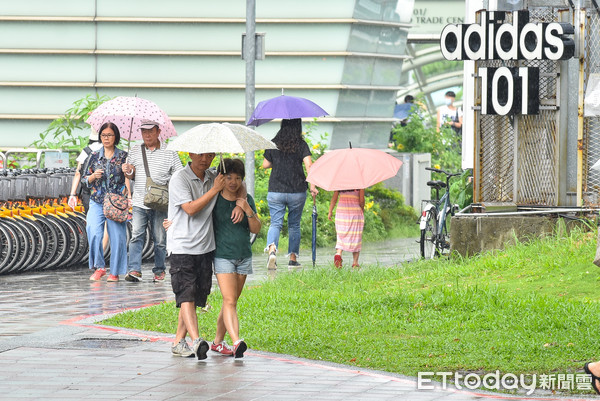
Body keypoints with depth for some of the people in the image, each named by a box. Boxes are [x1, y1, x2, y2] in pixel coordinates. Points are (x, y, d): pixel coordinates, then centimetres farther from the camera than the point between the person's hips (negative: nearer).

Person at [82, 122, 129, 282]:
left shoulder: (123, 156, 6)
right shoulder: (95, 156, 11)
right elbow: (85, 179, 15)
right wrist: (93, 176, -6)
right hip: (97, 202, 1)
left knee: (117, 236, -6)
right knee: (94, 233, -17)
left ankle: (115, 272, 5)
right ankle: (99, 267, -5)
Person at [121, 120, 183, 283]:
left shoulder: (169, 152, 5)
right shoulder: (135, 151, 13)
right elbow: (131, 176, 17)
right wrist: (128, 171, -6)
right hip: (139, 202, 2)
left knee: (160, 239, 3)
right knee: (136, 236, -10)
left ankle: (159, 270, 15)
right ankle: (134, 270, -14)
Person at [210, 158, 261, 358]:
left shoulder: (247, 200, 7)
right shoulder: (215, 199, -3)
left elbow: (256, 229, 2)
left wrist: (248, 211, -13)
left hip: (244, 257, 4)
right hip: (223, 257, -4)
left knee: (232, 302, 9)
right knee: (229, 301, -16)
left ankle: (218, 341, 22)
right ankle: (237, 342, -29)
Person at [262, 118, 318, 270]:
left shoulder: (274, 144, 2)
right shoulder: (301, 145, -4)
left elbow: (265, 165, 9)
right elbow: (309, 165, -14)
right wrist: (312, 186, -13)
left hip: (276, 191, 0)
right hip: (297, 192, 0)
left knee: (275, 223, -1)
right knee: (294, 225, 14)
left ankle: (272, 249, -28)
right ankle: (293, 258, 17)